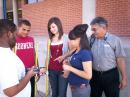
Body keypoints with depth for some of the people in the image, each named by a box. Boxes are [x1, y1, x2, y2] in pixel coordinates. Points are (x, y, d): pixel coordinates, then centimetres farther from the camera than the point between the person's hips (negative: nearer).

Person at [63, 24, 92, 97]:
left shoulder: (85, 53, -21)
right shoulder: (76, 52, 3)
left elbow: (88, 75, -24)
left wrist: (70, 68, -22)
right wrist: (69, 64, -2)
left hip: (81, 89, -8)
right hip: (74, 88, 8)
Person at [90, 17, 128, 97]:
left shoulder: (114, 40, -10)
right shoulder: (92, 40, -1)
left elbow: (120, 60, -9)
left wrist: (124, 78, -8)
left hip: (110, 75, -3)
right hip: (95, 75, 3)